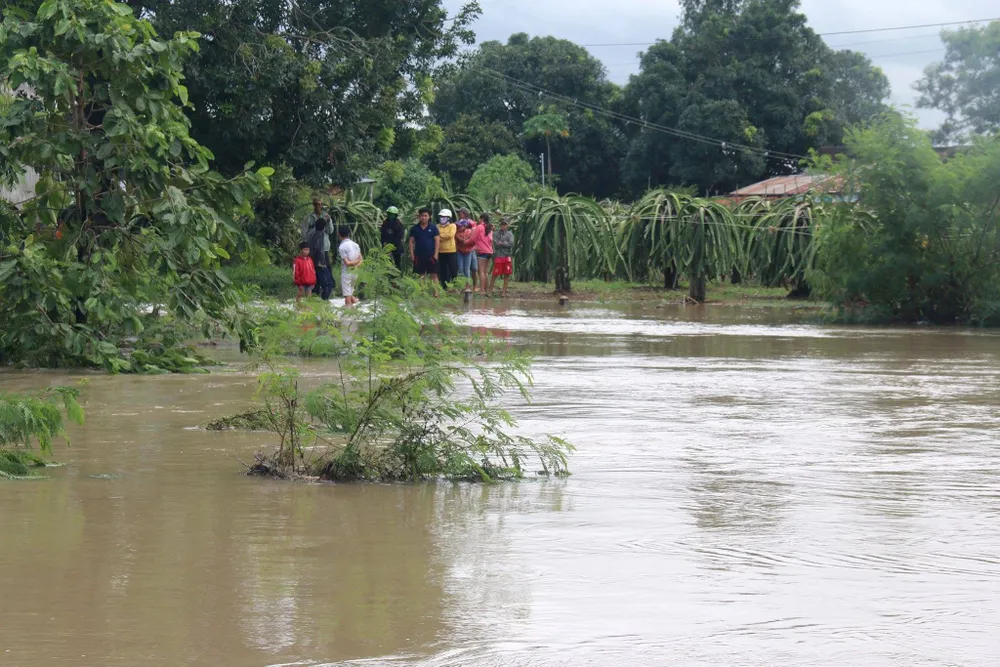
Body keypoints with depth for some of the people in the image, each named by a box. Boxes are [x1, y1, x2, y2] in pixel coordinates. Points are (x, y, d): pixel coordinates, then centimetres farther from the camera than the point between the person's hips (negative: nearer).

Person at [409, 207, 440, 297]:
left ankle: (435, 292, -4)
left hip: (431, 255, -2)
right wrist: (412, 254, 0)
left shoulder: (433, 228, 2)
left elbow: (437, 241, 0)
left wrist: (435, 254, -7)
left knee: (433, 275, -4)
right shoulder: (414, 228, 7)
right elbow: (411, 242, 8)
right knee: (420, 276, 4)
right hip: (419, 255, 2)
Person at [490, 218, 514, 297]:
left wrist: (501, 243, -6)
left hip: (507, 257, 3)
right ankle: (490, 290, 3)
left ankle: (504, 292, 7)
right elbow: (495, 245, -6)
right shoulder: (496, 234, 4)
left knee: (507, 274, 2)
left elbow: (511, 243, -4)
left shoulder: (510, 234, 10)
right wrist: (506, 244, -5)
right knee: (495, 274, -3)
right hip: (498, 257, -3)